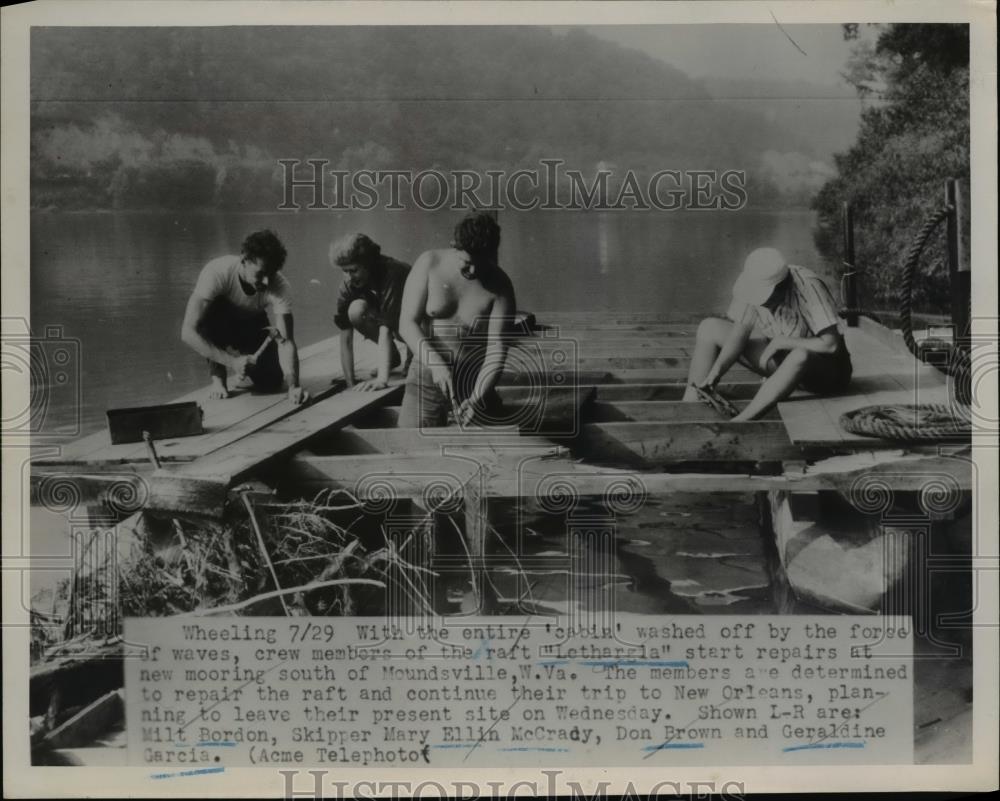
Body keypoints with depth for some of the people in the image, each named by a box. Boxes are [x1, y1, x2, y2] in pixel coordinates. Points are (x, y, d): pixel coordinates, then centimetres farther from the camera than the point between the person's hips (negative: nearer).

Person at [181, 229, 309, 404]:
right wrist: (231, 362, -46)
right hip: (222, 325, -1)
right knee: (209, 312, -36)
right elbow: (188, 332, -39)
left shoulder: (279, 286, -31)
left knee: (270, 383, -19)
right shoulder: (216, 273, -37)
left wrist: (293, 386, -53)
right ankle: (218, 378, -14)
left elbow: (286, 341, -36)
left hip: (254, 326, 2)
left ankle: (247, 370, 17)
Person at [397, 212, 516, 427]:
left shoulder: (500, 287, -10)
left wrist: (477, 397, -29)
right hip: (427, 375, 0)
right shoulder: (430, 264, -8)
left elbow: (497, 348, -15)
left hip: (475, 381, 0)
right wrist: (434, 362, -25)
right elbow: (407, 323, -10)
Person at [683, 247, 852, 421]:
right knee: (709, 328, -5)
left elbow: (830, 344, -32)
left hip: (826, 367, -6)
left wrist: (783, 341, -24)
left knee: (800, 356, -45)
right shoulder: (755, 284, -12)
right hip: (782, 360, 6)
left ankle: (739, 422, -45)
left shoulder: (808, 287, -28)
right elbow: (740, 330, -10)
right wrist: (716, 371, -23)